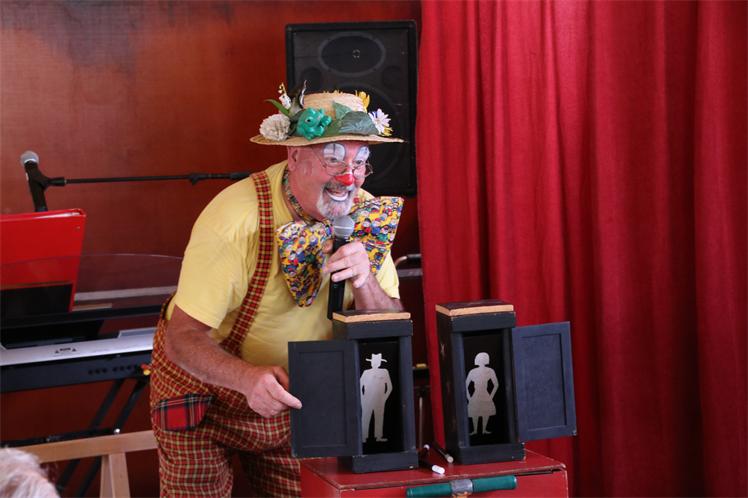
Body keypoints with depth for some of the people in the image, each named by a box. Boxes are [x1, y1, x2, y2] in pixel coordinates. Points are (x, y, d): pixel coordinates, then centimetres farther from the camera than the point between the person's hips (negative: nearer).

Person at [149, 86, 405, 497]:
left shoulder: (363, 213, -12)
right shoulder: (236, 219, -29)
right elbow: (183, 337, -29)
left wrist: (364, 282, -31)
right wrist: (249, 379, -48)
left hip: (293, 396, 4)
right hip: (204, 391, -4)